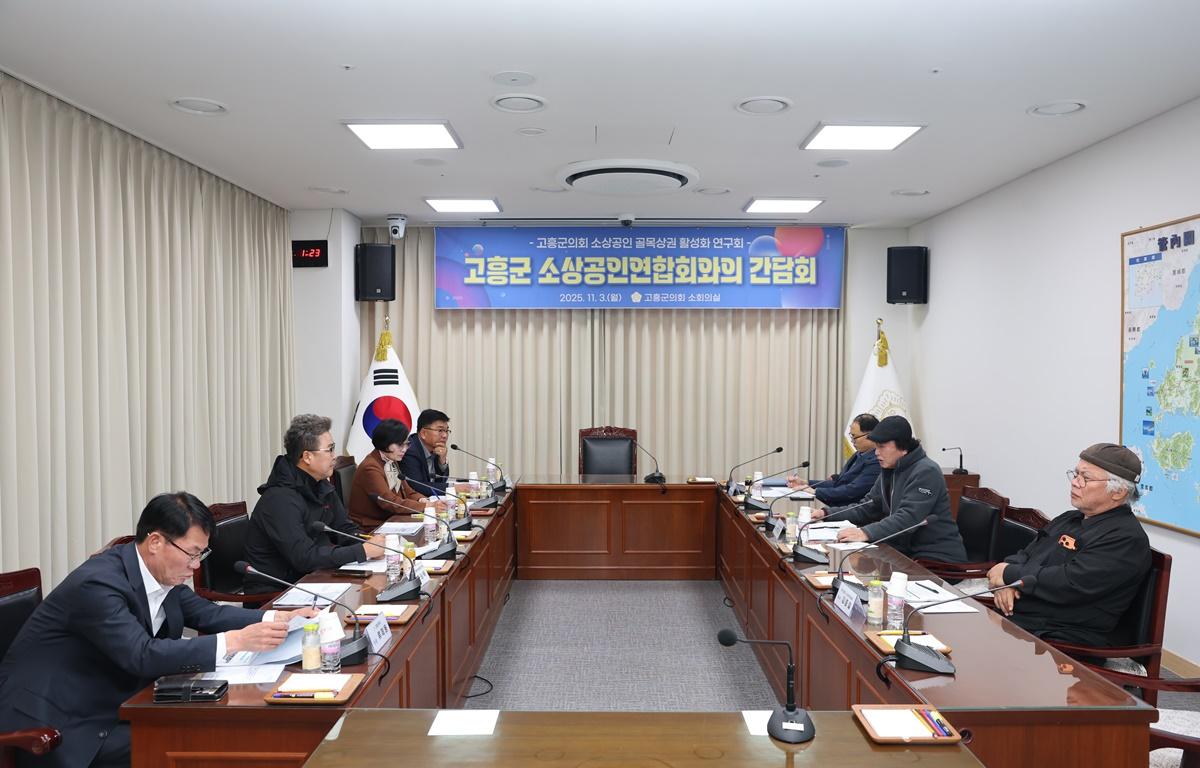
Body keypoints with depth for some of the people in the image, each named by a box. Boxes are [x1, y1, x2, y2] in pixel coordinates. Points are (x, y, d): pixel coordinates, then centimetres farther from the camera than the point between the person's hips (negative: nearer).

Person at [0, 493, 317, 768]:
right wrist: (235, 641, -35)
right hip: (50, 727, -7)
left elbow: (206, 613, 9)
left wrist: (278, 618, -5)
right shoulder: (98, 583, -26)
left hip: (106, 710, 8)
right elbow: (144, 656, -34)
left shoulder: (162, 573, -2)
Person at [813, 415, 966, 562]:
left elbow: (908, 518, -29)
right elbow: (867, 509, 11)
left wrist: (866, 533, -40)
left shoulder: (926, 472, -17)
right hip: (906, 551, 8)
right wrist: (827, 514, -2)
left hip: (938, 557, -8)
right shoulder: (889, 470, 10)